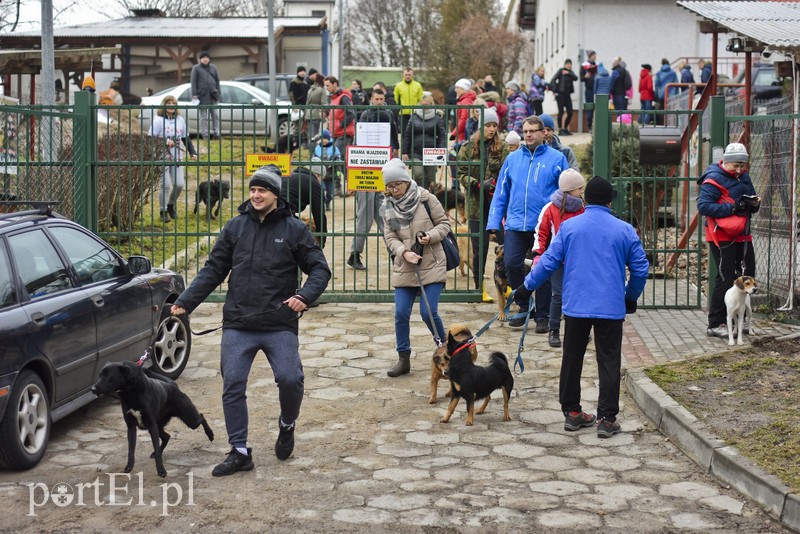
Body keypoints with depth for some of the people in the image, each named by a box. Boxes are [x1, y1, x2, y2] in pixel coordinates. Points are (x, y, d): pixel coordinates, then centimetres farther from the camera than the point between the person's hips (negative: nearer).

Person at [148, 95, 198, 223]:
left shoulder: (180, 120, 9)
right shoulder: (158, 120, -5)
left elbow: (186, 138, 15)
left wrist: (192, 152, 6)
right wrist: (164, 141, -21)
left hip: (177, 158, 4)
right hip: (163, 158, -4)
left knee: (179, 184, -1)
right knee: (165, 185, -6)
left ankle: (171, 205, 25)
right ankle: (163, 211, 10)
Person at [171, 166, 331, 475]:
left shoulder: (294, 229, 1)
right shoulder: (235, 227, 8)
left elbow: (319, 269, 2)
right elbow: (213, 270, 11)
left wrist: (305, 296, -17)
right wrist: (185, 302, 1)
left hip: (280, 325, -2)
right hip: (237, 325, 3)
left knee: (290, 379, -15)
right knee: (232, 386, 0)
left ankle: (287, 426, 17)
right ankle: (239, 452, 12)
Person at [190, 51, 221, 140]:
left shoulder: (213, 67, 12)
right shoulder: (196, 68, 2)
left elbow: (217, 81, 15)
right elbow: (193, 82, -2)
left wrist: (219, 93, 10)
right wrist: (194, 95, -9)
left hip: (213, 95, 3)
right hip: (203, 96, -3)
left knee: (216, 115, 2)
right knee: (204, 117, 3)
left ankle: (216, 133, 9)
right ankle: (205, 135, 7)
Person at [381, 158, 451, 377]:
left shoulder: (425, 198, -6)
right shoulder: (387, 208, 4)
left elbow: (444, 223, 0)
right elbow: (390, 237, 2)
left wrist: (431, 236, -18)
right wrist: (404, 252, -16)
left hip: (432, 266, -4)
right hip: (404, 268, 4)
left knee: (428, 312, -8)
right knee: (401, 314, -1)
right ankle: (403, 359, 13)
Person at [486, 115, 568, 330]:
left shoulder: (556, 158, 1)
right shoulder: (512, 159, 10)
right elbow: (501, 192, 13)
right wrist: (494, 222, 6)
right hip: (515, 224, 3)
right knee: (511, 264, -5)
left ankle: (542, 316, 15)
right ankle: (524, 307, 16)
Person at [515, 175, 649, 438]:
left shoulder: (569, 227, 0)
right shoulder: (625, 230, 1)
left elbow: (549, 261, 0)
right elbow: (641, 268, 5)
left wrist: (528, 285, 12)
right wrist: (631, 297, 21)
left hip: (575, 306, 1)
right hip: (611, 308, -1)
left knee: (572, 360, 14)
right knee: (609, 363, 4)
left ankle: (571, 412, 21)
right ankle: (606, 419, 3)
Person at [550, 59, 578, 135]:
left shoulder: (570, 72, 13)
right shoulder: (561, 70, -3)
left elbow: (576, 78, -6)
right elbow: (553, 80, -12)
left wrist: (568, 73, -19)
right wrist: (554, 90, -21)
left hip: (567, 94, 6)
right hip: (560, 94, -6)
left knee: (570, 113, 4)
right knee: (561, 112, -6)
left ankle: (565, 128, 18)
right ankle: (560, 130, -2)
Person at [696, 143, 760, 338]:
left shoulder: (743, 177, 12)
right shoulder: (714, 179, -14)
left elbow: (748, 203, 23)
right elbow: (703, 206, -24)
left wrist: (754, 204, -2)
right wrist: (732, 207, -28)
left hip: (742, 235, 9)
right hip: (722, 237, -9)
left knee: (747, 275, 13)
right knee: (726, 278, -8)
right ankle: (715, 324, -1)